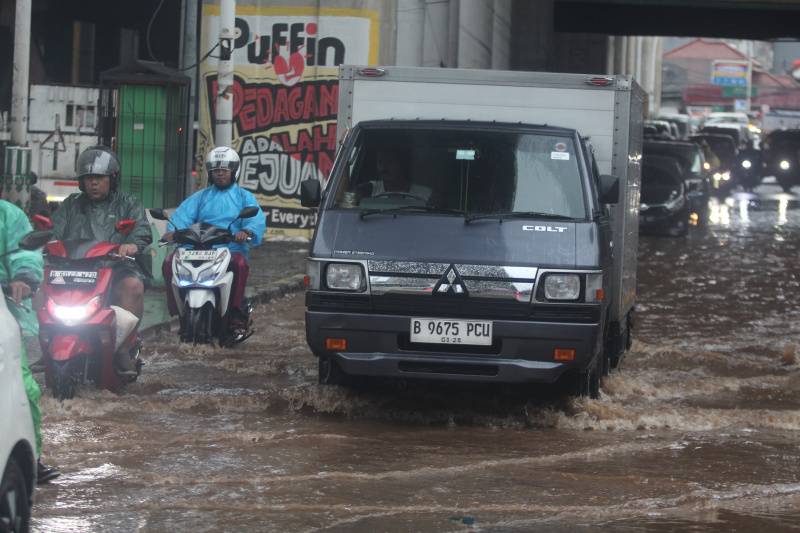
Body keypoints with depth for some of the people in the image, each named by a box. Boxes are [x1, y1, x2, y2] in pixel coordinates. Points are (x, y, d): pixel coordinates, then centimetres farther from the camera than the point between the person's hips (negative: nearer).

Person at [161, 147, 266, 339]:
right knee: (169, 263, -22)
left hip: (231, 249, -3)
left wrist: (246, 232, -27)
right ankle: (176, 310, -18)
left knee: (240, 264, -37)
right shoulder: (200, 197, 24)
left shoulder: (244, 197, 17)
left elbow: (257, 221, -2)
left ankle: (236, 317, -32)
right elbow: (183, 214, 6)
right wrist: (172, 230, -18)